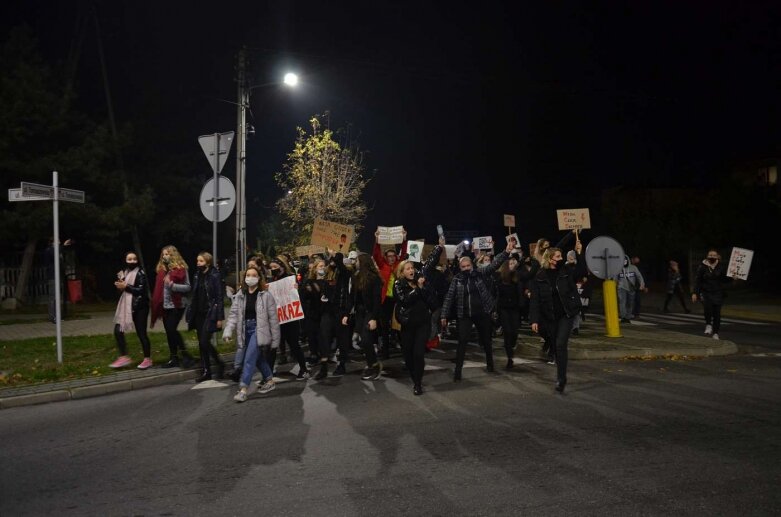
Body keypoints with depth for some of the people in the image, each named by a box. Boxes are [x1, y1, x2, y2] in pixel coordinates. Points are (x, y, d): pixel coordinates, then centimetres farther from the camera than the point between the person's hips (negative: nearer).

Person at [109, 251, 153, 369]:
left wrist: (126, 286, -15)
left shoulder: (140, 273, -8)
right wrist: (119, 285, 0)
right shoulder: (124, 273, 14)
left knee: (141, 333, -2)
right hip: (125, 306, 7)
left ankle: (147, 359, 10)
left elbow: (141, 290, -18)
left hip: (139, 307, -7)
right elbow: (121, 290, 20)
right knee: (118, 331, 0)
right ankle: (124, 357, 11)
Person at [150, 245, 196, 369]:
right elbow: (158, 289, 14)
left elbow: (188, 287, -8)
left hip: (176, 305, -6)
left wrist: (172, 285, -20)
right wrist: (156, 305, 9)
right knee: (169, 332, 9)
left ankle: (186, 355, -3)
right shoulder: (161, 270, 13)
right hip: (165, 306, 7)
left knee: (172, 330, -14)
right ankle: (174, 358, 17)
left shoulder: (181, 268, -5)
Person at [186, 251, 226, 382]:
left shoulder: (214, 276, -9)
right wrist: (191, 314, 8)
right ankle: (205, 371, 16)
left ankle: (220, 364, 9)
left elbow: (219, 297, -11)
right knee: (201, 343, 8)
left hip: (210, 314, -7)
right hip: (199, 314, 7)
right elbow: (195, 296, 12)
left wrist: (219, 317, -15)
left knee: (204, 342, -12)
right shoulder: (198, 276, 10)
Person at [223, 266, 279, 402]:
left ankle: (243, 389, -9)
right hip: (245, 329, 5)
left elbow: (273, 318, -6)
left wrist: (274, 339, -4)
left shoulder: (265, 295, -9)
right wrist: (228, 332, -14)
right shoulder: (240, 295, 4)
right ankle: (269, 380, 34)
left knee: (250, 358, -13)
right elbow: (233, 314, 0)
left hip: (259, 329, -5)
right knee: (258, 357, 16)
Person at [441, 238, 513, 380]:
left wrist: (506, 252, -21)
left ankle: (490, 363, 38)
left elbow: (494, 264, -9)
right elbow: (449, 297, -3)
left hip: (482, 313, 1)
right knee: (462, 342, -6)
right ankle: (458, 370, 0)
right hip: (465, 315, -1)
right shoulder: (457, 279, -3)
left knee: (486, 339, 16)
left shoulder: (480, 273, -2)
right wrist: (444, 315, -6)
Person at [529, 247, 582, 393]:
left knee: (561, 344, -12)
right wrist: (534, 320, -11)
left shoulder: (567, 272, -2)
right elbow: (534, 299, -6)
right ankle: (561, 375, 32)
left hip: (565, 314, -1)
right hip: (549, 317, 1)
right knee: (556, 346, 12)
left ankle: (561, 379, -5)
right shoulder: (539, 277, -5)